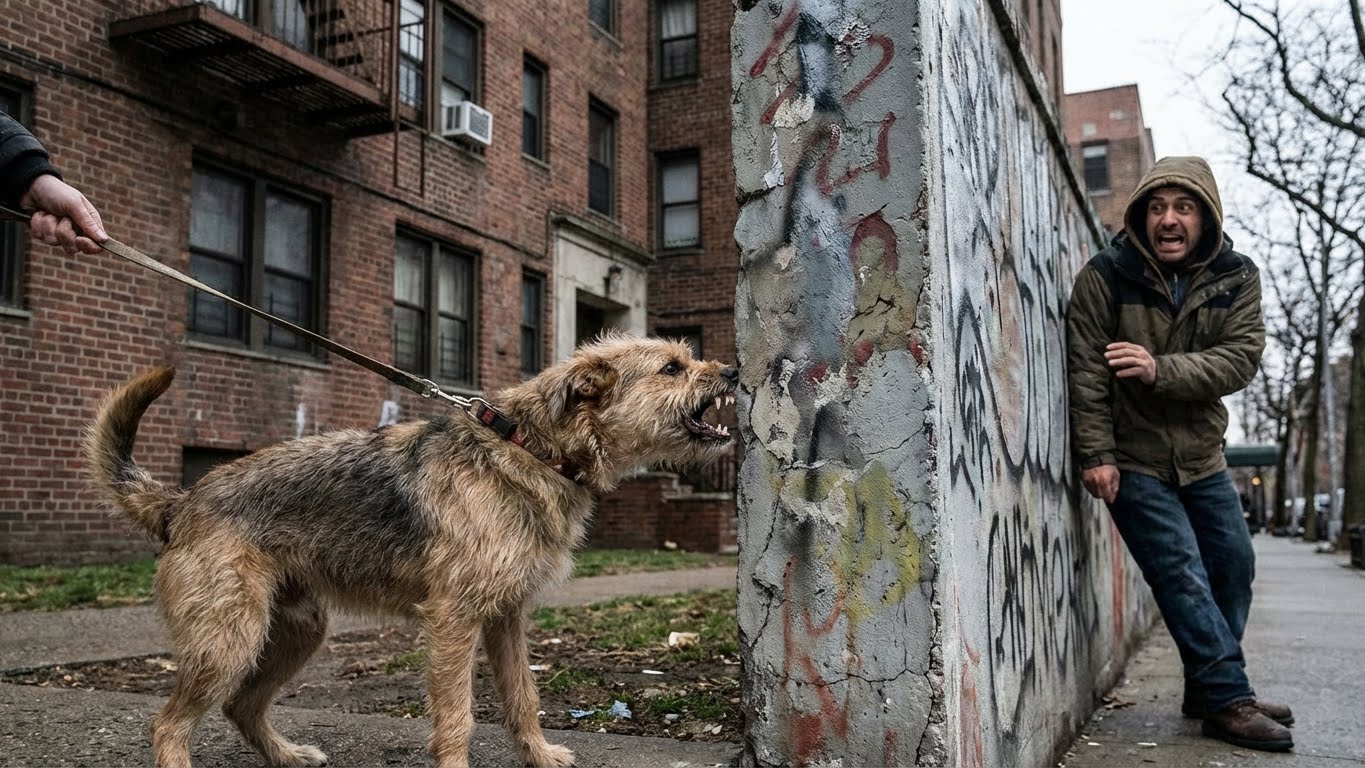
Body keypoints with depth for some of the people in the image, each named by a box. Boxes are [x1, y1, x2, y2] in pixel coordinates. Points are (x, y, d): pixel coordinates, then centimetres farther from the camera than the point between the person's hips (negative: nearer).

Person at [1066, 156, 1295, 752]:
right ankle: (1228, 700, 2)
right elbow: (1086, 372, -15)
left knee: (1233, 568, 12)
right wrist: (1096, 454, -20)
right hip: (1133, 461, -5)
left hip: (1202, 458, 6)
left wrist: (1161, 370, -31)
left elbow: (1241, 358, -16)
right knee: (1184, 576, -9)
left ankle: (1208, 691, 27)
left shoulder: (1237, 278, -3)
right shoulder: (1105, 276, -14)